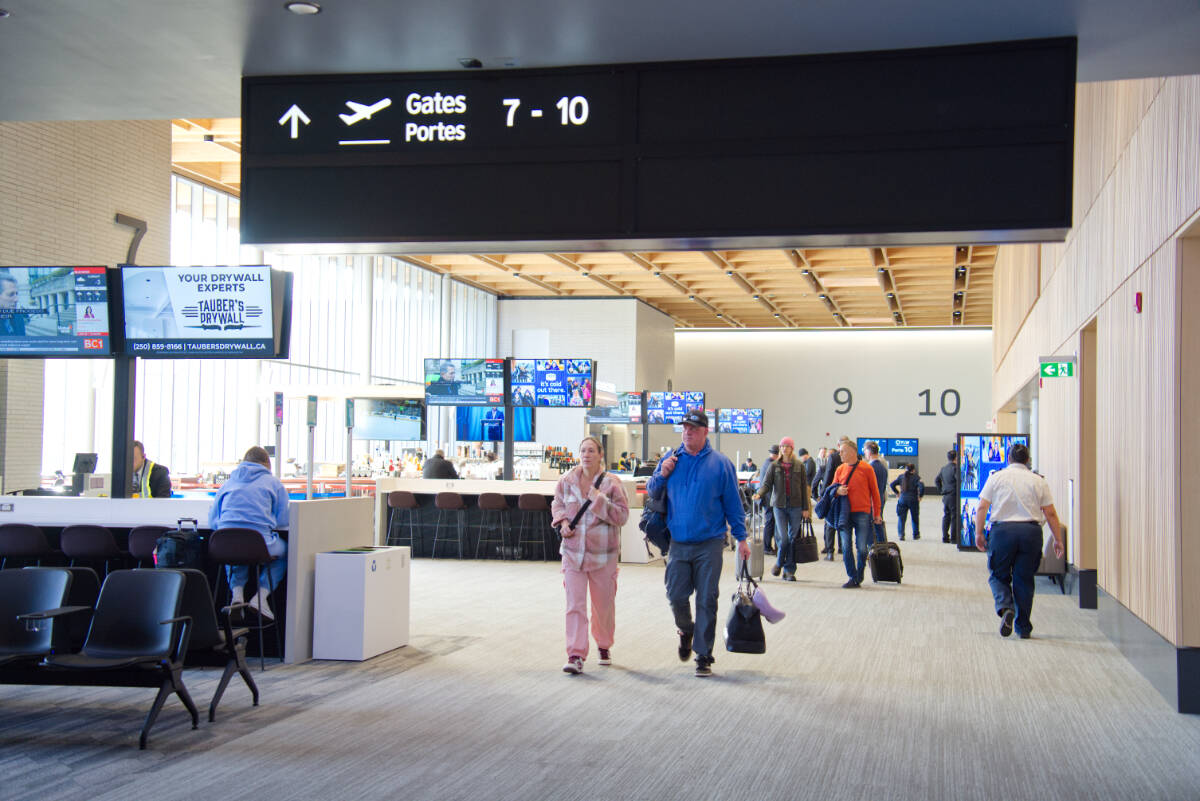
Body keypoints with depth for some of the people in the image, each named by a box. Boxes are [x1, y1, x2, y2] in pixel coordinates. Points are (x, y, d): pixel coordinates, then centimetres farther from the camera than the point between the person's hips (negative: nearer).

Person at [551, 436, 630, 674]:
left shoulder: (611, 483, -8)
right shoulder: (567, 480, 0)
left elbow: (622, 516, -10)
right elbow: (557, 504, 17)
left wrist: (600, 500, -20)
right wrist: (563, 522, -2)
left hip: (603, 554, -1)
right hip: (573, 551, 1)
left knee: (604, 605, 11)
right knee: (575, 605, -7)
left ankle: (604, 646, 35)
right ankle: (576, 655, -7)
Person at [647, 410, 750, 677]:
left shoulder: (720, 463, -1)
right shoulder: (670, 459, 7)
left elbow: (733, 503, 3)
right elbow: (652, 493, 15)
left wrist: (741, 538, 1)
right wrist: (661, 475, -5)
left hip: (710, 544, -2)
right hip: (678, 543, 2)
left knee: (707, 600, 0)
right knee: (676, 597, 2)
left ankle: (703, 655, 10)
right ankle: (686, 630, 34)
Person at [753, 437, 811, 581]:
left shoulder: (798, 466, 5)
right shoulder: (774, 466, 5)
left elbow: (804, 487, 7)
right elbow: (767, 484, 0)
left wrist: (806, 508, 4)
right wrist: (759, 494, -21)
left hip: (795, 506, 1)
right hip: (779, 505, -1)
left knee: (793, 538, 2)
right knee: (783, 537, -8)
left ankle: (789, 570, 11)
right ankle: (779, 563, 18)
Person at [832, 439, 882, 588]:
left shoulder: (866, 469, -2)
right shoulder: (840, 469, 9)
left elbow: (874, 492, 3)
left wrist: (877, 514, 2)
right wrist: (837, 491, -8)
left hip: (862, 513, -3)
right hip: (844, 513, 3)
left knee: (862, 547, -1)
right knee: (846, 547, -1)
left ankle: (859, 576, 18)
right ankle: (853, 578, 7)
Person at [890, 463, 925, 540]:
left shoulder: (901, 476, 6)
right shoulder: (916, 477, -4)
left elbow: (892, 484, 4)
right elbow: (921, 486, -18)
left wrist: (897, 492, 13)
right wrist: (920, 495, -5)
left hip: (903, 499, 2)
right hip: (913, 500, -2)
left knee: (901, 518, 3)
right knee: (915, 518, 13)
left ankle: (901, 534, -11)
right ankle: (916, 535, 21)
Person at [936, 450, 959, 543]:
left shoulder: (943, 468, 10)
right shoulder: (955, 468, -13)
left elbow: (936, 480, 16)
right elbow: (959, 480, -22)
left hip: (945, 496, 7)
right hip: (953, 496, -7)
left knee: (945, 517, 12)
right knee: (954, 517, -2)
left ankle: (945, 537, 13)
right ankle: (953, 538, -2)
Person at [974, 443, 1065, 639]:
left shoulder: (996, 477, 6)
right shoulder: (1038, 481, 8)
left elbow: (982, 507, 0)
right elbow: (1051, 514, 7)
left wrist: (979, 533, 6)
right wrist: (1058, 540, 13)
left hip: (1002, 530, -1)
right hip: (1031, 531, 1)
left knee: (999, 575, 12)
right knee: (1024, 579, 9)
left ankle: (1005, 608, -16)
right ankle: (1023, 627, 11)